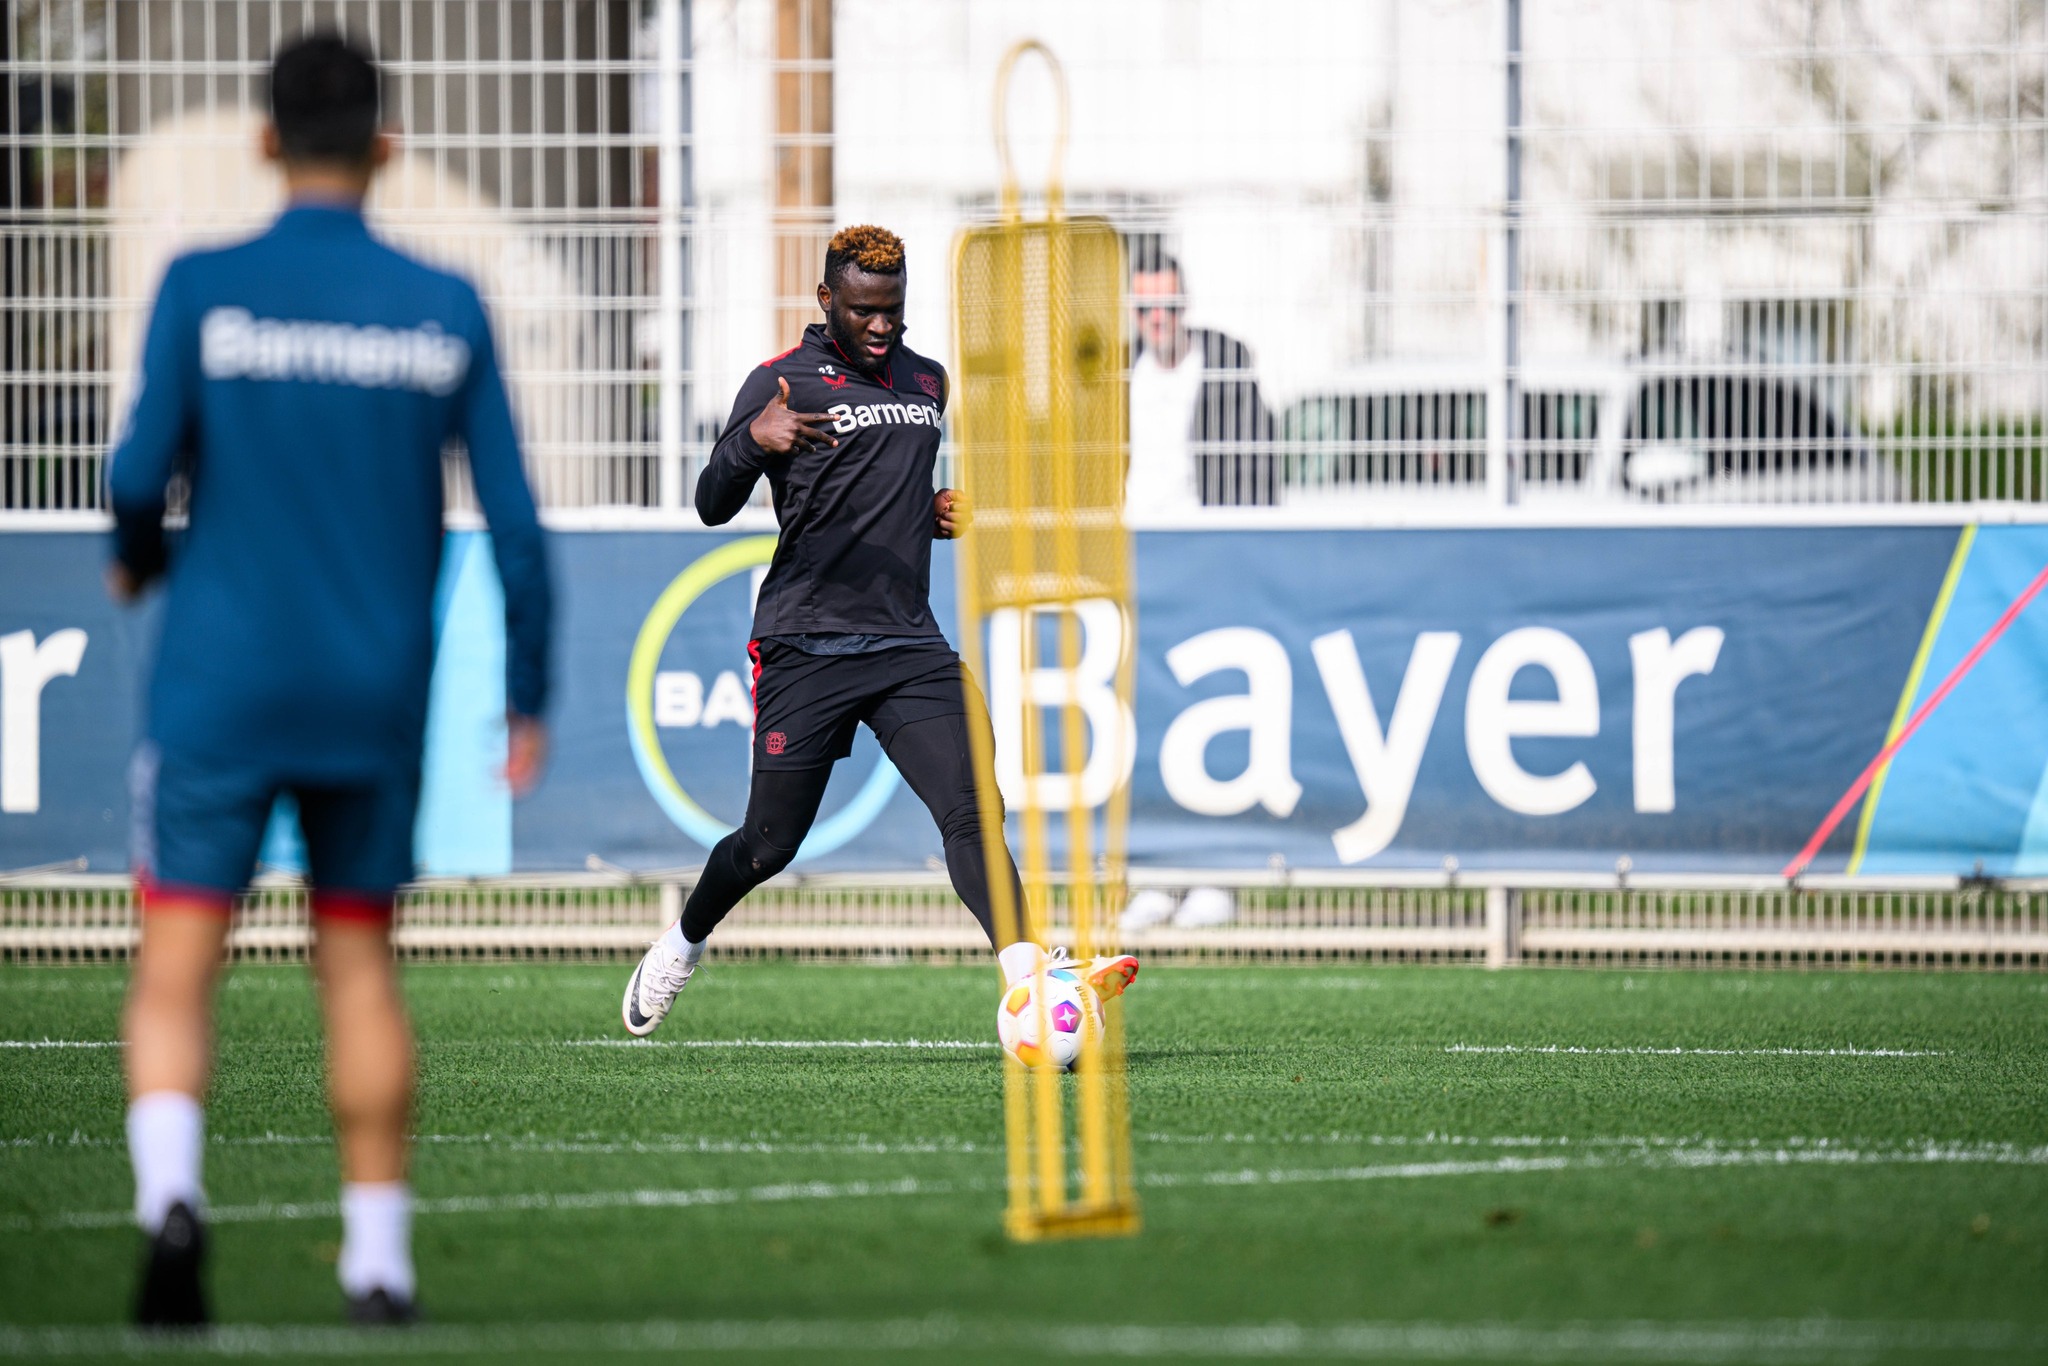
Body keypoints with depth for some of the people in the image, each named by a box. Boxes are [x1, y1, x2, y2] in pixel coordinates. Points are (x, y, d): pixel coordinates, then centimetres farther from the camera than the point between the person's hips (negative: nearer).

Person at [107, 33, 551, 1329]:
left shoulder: (203, 290, -5)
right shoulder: (446, 312, 1)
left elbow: (143, 471, -10)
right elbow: (516, 522, 0)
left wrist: (138, 558, 13)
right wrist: (528, 699, 9)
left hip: (220, 687, -2)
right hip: (378, 699, 2)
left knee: (176, 971, -1)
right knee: (360, 963, 13)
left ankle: (171, 1191, -25)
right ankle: (381, 1255, 12)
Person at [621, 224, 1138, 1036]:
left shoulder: (927, 382, 16)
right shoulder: (785, 381, -2)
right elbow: (713, 506, -9)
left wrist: (936, 513, 9)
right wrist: (753, 439, -30)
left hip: (908, 646, 4)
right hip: (806, 647, -4)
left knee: (970, 808, -16)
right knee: (770, 845, 2)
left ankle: (1031, 980, -29)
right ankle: (680, 948, 31)